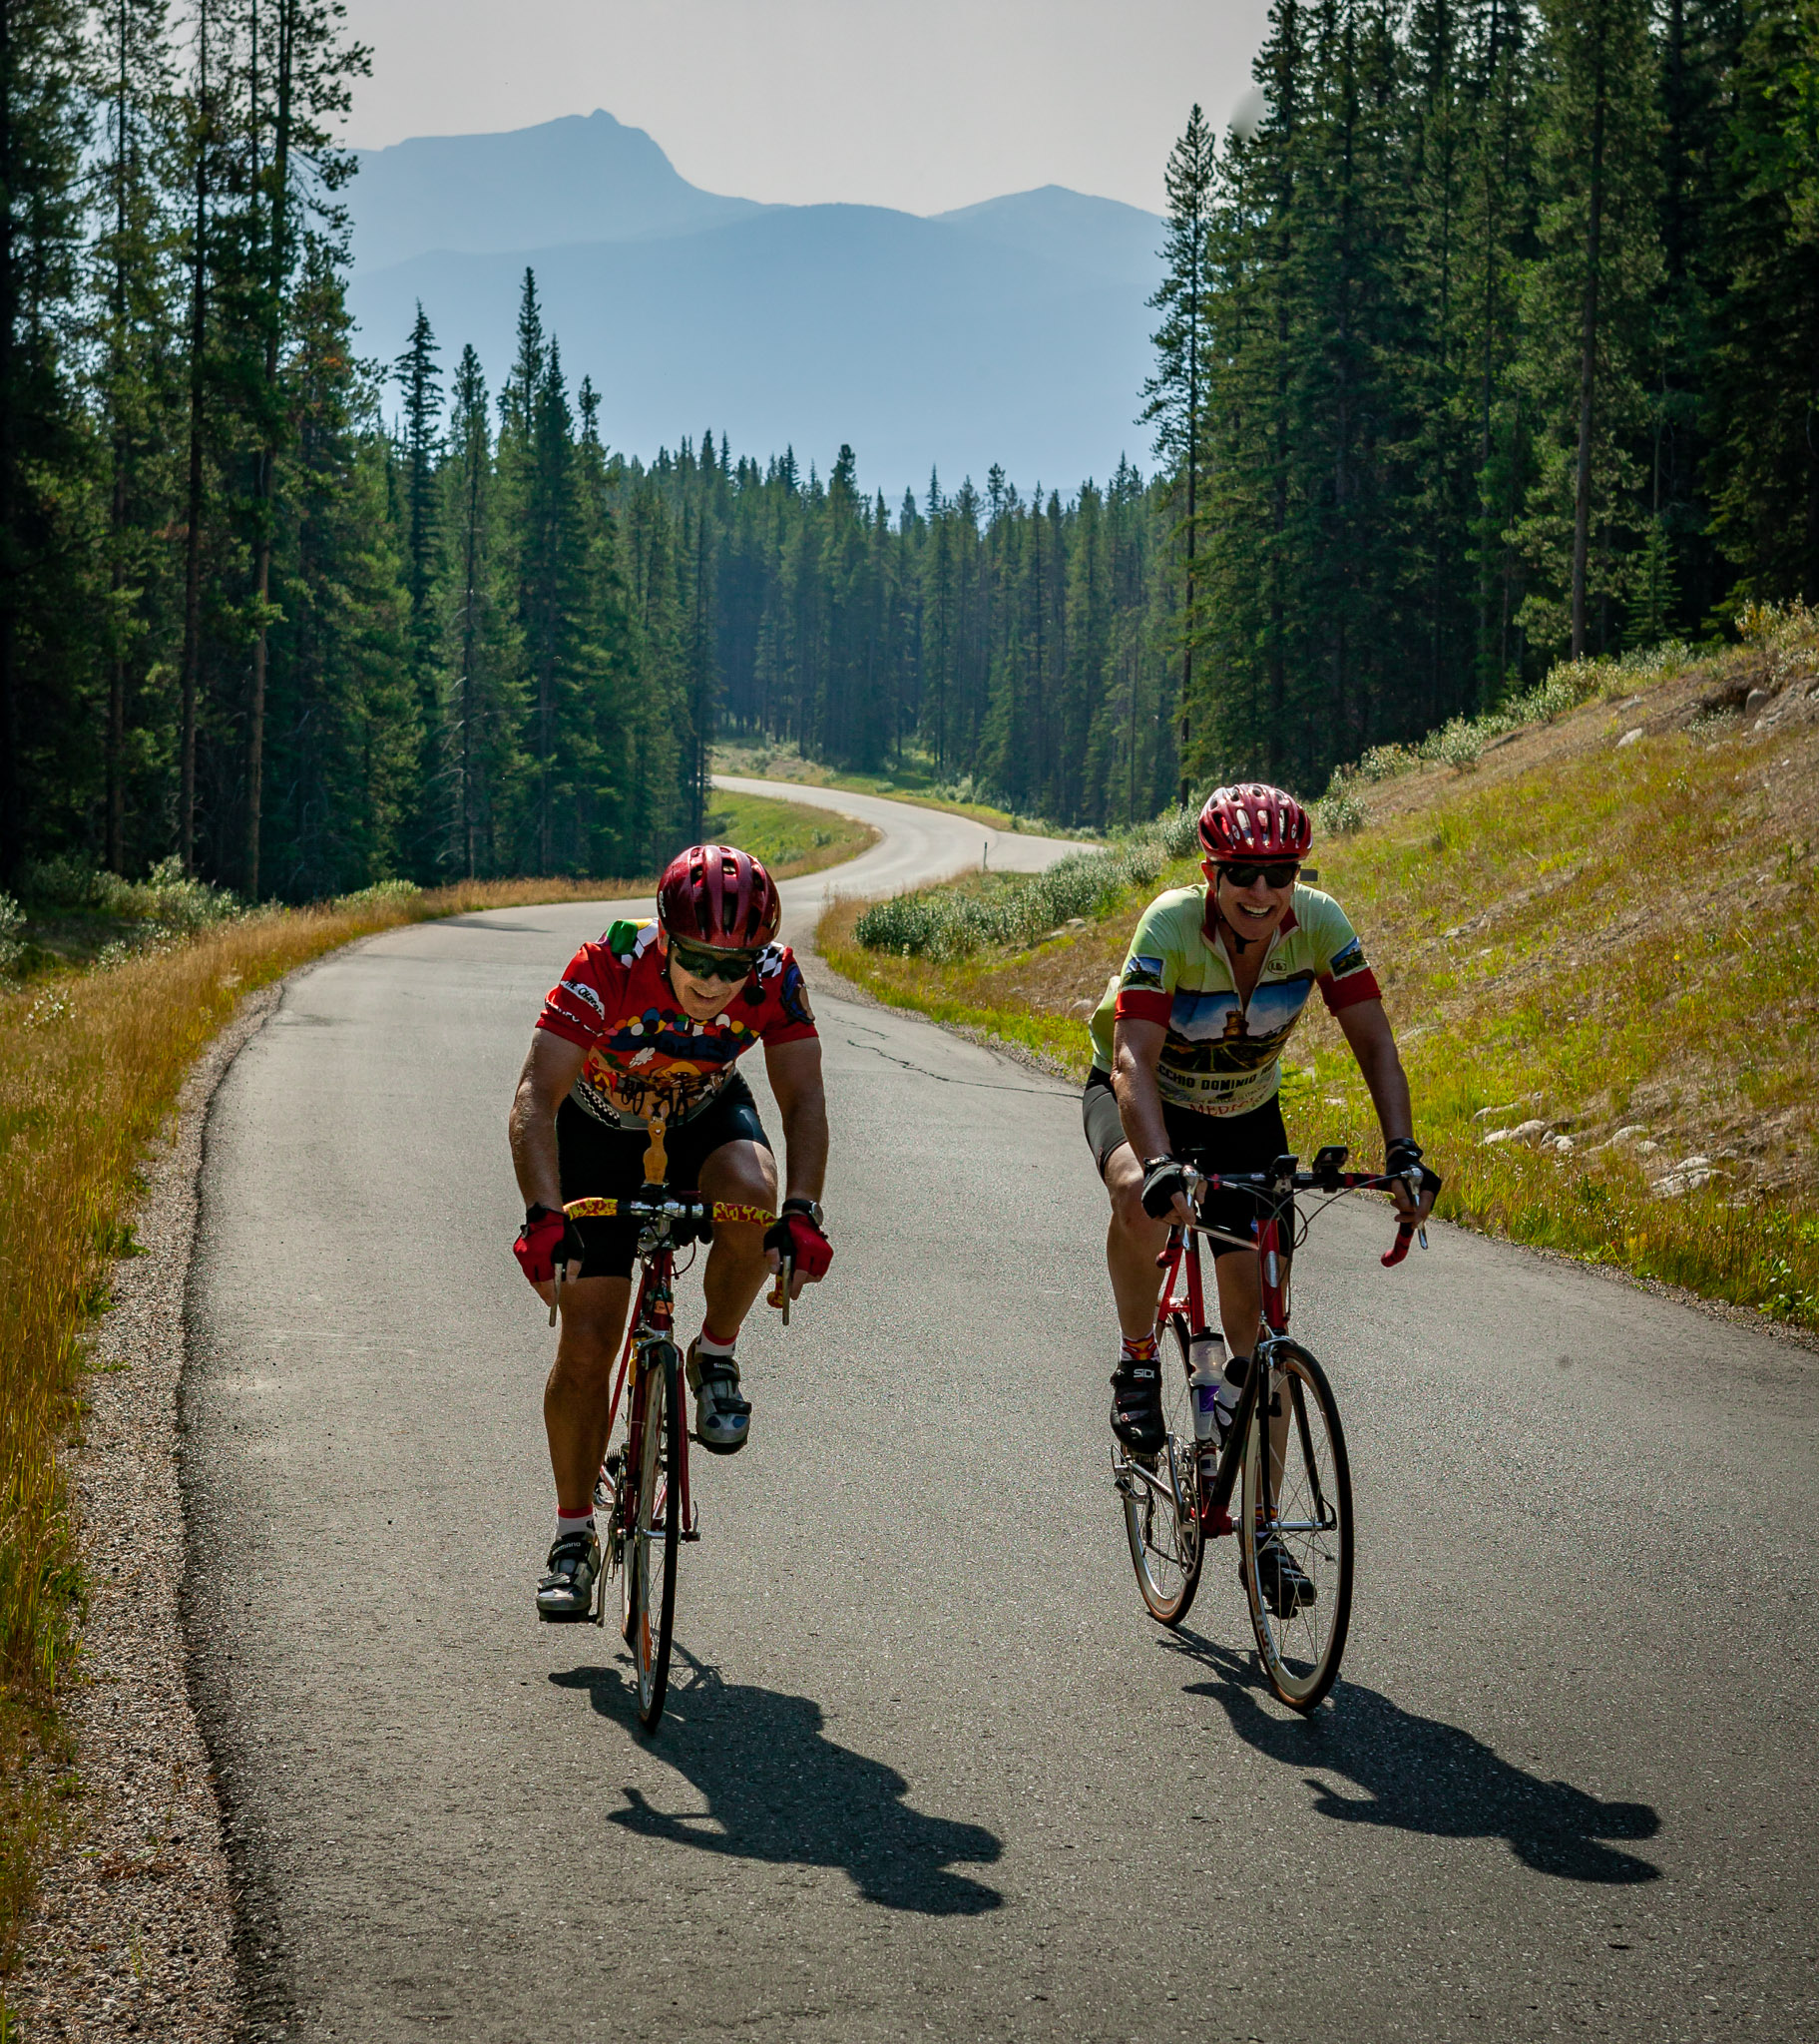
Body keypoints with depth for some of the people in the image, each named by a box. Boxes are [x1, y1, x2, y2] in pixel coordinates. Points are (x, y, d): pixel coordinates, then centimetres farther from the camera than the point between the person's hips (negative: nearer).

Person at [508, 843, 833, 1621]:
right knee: (586, 1343, -7)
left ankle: (716, 1358, -8)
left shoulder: (776, 978, -28)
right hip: (600, 1129, -1)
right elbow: (536, 1098, -39)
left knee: (752, 1195, -35)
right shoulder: (608, 968, -34)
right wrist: (543, 1215, -53)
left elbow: (803, 1099, -27)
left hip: (705, 1119, 1)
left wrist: (802, 1211, -43)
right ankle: (573, 1535, 10)